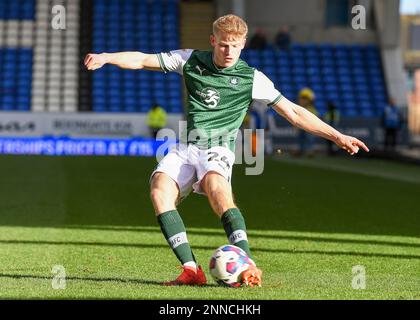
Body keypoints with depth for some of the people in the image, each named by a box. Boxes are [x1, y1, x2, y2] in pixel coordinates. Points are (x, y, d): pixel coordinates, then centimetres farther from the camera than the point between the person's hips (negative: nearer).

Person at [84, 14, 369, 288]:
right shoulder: (192, 61, 10)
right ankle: (191, 269, -32)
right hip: (186, 148, 3)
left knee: (216, 186, -37)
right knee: (160, 188, -28)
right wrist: (106, 57, -6)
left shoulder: (251, 78, 2)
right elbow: (142, 60, 11)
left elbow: (294, 113, 5)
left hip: (218, 148, -3)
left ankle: (248, 266, -42)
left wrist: (337, 136, 1)